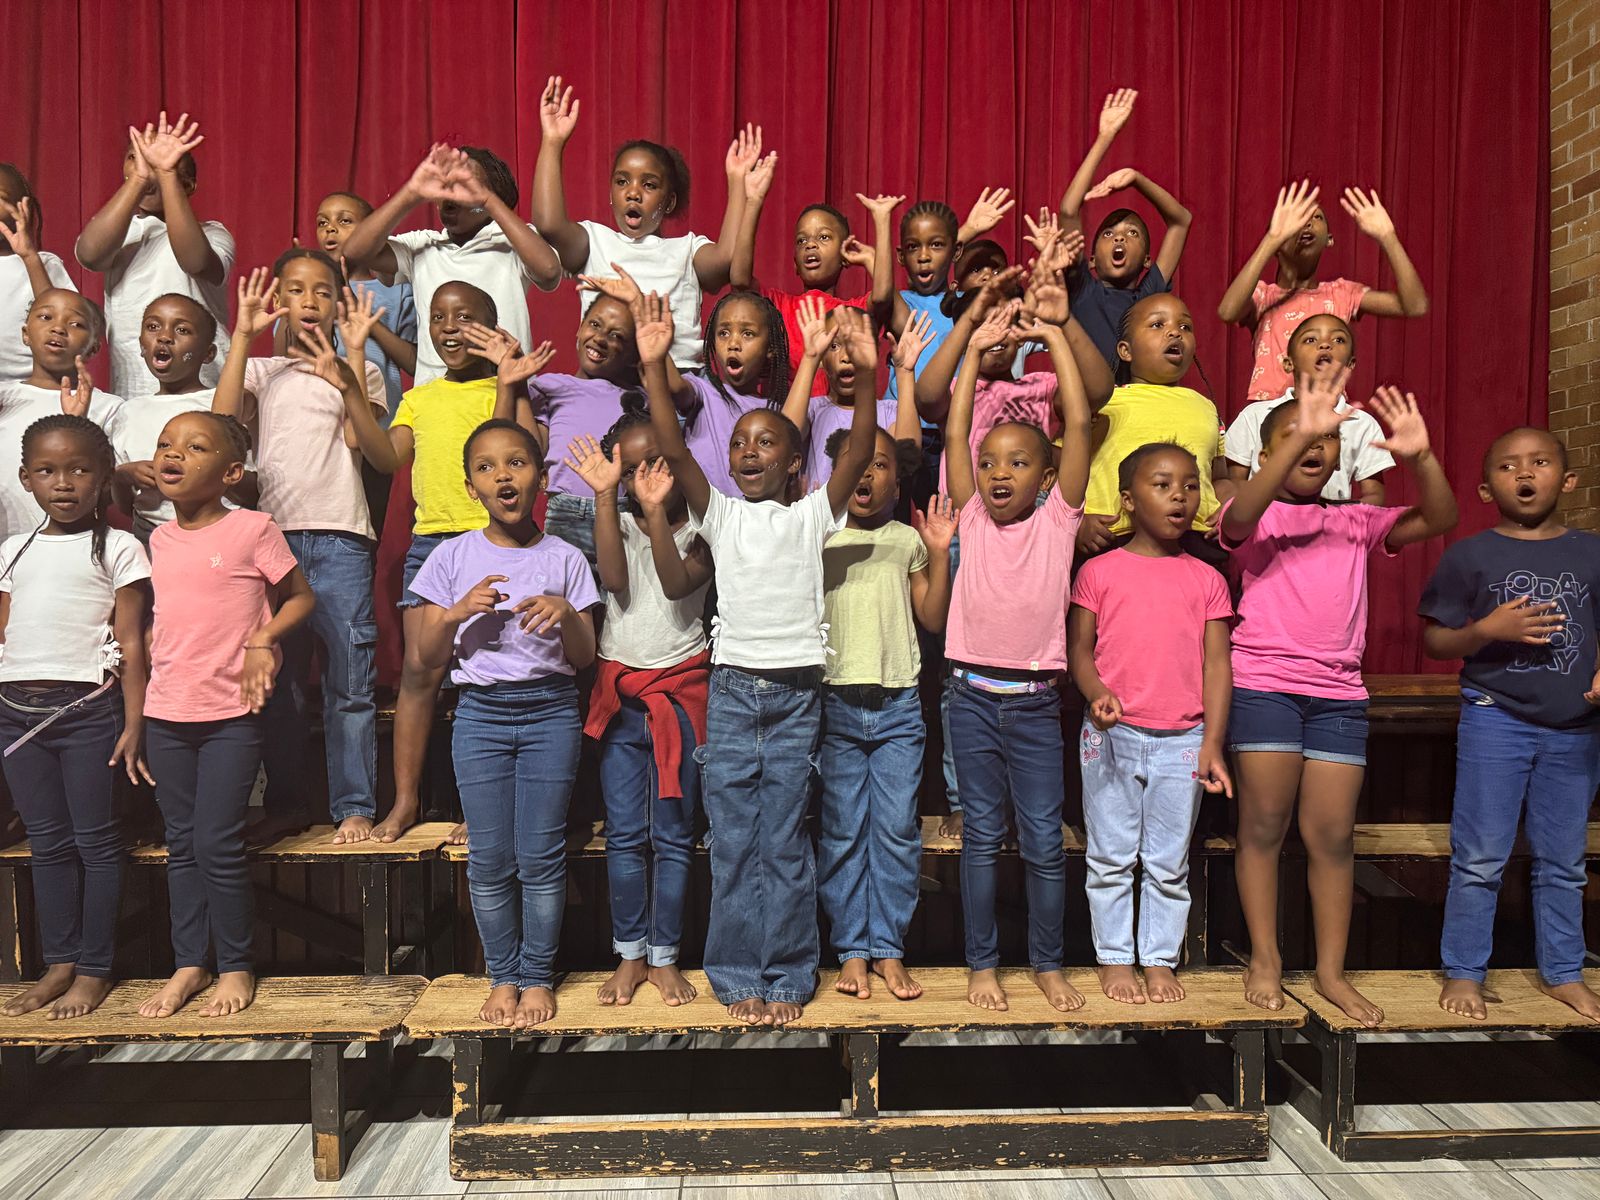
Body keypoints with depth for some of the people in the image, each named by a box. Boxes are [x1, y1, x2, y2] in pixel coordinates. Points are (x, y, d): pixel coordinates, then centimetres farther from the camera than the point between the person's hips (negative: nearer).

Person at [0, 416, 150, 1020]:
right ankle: (59, 963, 24)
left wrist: (134, 726, -8)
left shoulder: (117, 549, -1)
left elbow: (130, 646, -4)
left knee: (95, 840, 2)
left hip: (87, 707, -5)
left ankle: (94, 970, 13)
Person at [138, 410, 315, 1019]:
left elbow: (301, 596, 0)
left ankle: (235, 967, 16)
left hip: (230, 715, -5)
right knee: (181, 844, 13)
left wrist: (264, 639, -14)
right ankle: (189, 964, 26)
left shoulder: (253, 528, -7)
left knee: (218, 844, -3)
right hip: (165, 715, 5)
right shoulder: (159, 540, 9)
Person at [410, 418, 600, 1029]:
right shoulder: (453, 558, 3)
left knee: (541, 857, 2)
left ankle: (538, 977, 19)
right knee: (490, 860, 5)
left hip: (551, 711, -1)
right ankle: (502, 975, 23)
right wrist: (456, 613, -14)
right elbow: (431, 658, 4)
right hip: (480, 712, 1)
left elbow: (584, 658, 3)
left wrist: (565, 613, -16)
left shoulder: (564, 558, 2)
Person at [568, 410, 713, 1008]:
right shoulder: (618, 522, 6)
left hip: (679, 691, -2)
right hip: (619, 692, 2)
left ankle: (665, 956, 18)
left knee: (672, 835, 5)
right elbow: (615, 578, -15)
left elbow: (677, 584, -18)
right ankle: (630, 954, 21)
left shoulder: (699, 530, 0)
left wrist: (659, 511, -25)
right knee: (624, 835, 7)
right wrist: (604, 493, -17)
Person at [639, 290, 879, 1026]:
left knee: (785, 841, 5)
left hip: (796, 693, -1)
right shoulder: (719, 516, 8)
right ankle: (740, 975, 19)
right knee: (732, 841, 6)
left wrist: (866, 376, -21)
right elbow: (673, 450, -5)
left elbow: (858, 453, -8)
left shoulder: (811, 516, 5)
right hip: (731, 688, 1)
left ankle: (788, 976, 18)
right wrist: (654, 368, -16)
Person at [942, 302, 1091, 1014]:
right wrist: (977, 347, 2)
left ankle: (1048, 963, 24)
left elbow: (1079, 424, -6)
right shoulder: (973, 518, 3)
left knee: (1044, 842, 7)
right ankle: (981, 962, 23)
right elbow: (954, 432, -1)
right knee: (981, 836, 10)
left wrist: (1054, 336, -2)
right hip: (973, 695, 1)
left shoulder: (1057, 519, 0)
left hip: (1034, 700, -1)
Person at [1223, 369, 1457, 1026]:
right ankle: (1265, 959, 16)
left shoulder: (1355, 521, 14)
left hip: (1339, 692, 4)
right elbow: (1240, 515, -23)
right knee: (1263, 826, 2)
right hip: (1263, 683, -3)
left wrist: (1420, 457, -17)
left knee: (1332, 834, 6)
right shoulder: (1255, 517, 2)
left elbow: (1438, 519, 2)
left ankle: (1331, 971, 19)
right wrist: (1301, 433, -34)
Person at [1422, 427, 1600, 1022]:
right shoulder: (1470, 556, -3)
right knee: (1479, 860, 3)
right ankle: (1463, 972, 16)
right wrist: (1487, 630, -19)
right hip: (1495, 721, -3)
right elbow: (1434, 641, -2)